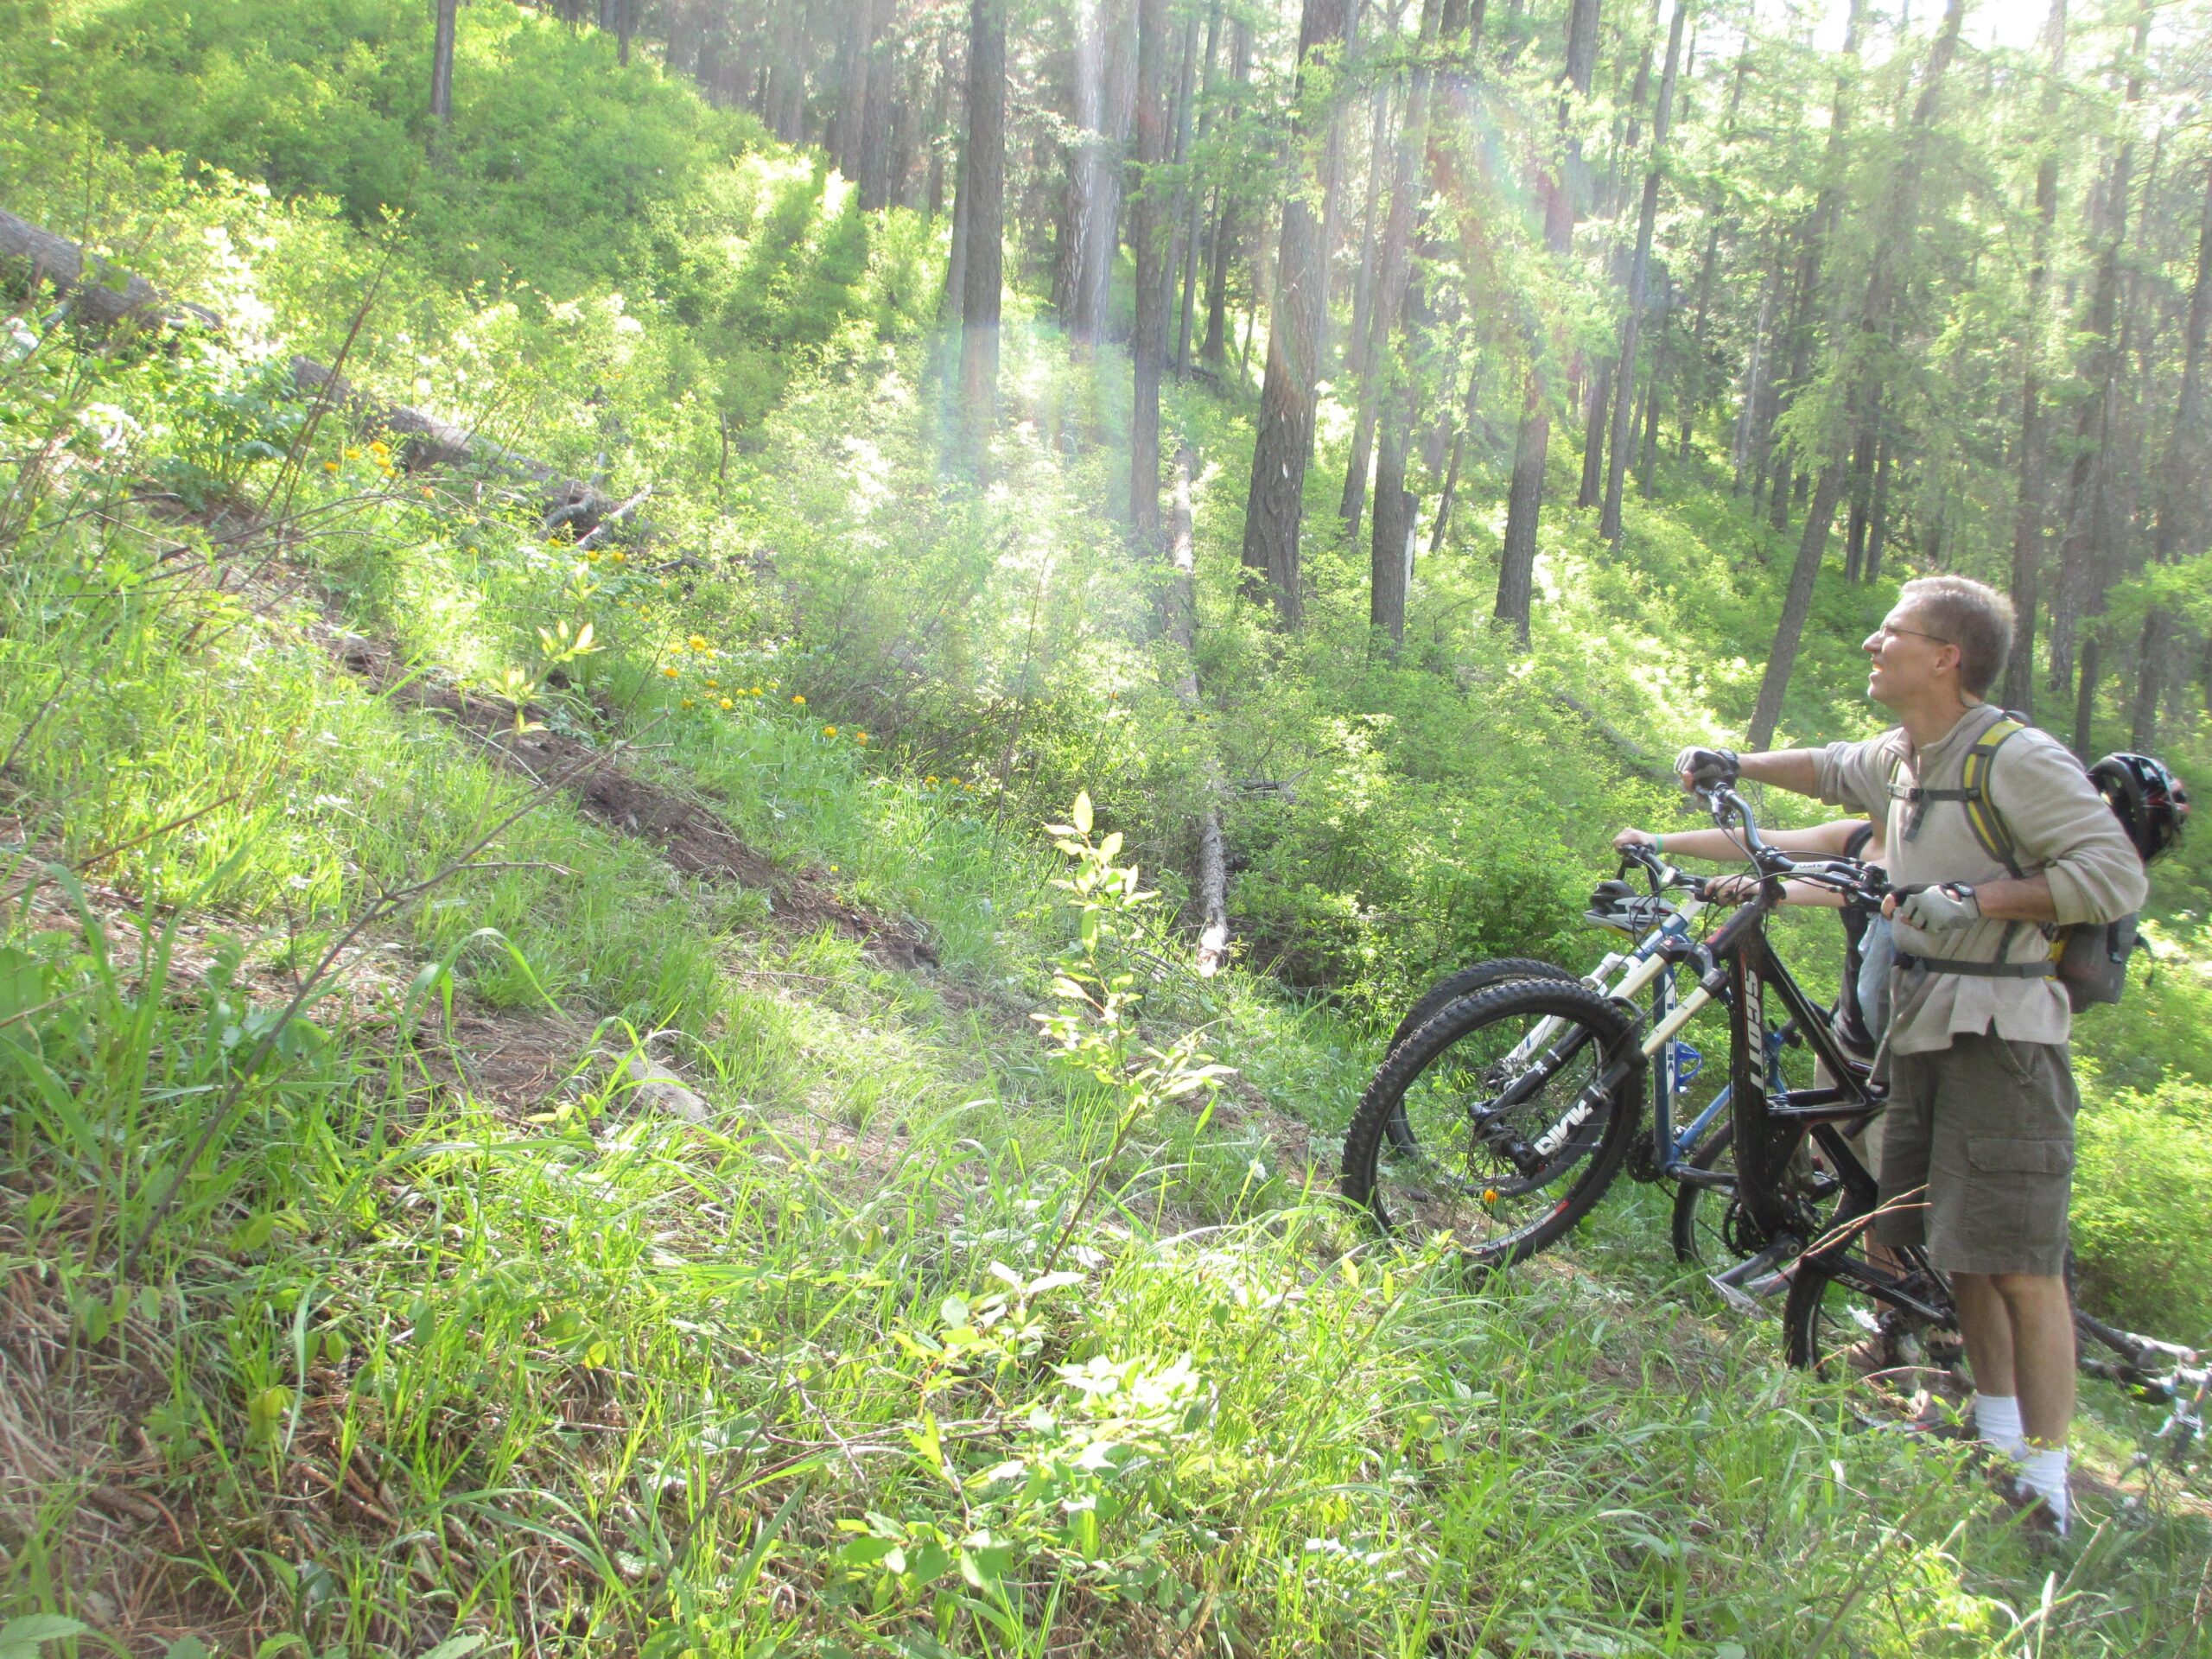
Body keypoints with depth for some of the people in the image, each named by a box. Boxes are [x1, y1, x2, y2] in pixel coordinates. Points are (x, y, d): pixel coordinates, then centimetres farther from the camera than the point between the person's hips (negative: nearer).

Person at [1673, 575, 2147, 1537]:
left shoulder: (2020, 759, -14)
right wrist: (1735, 766, 24)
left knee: (2020, 1263, -8)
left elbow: (2116, 876, -19)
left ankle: (2045, 1485, 0)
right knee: (1954, 1247, 15)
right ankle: (1994, 1434, 29)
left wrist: (1977, 899, -25)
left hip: (2000, 1034, -8)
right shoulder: (1903, 757, 12)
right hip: (1922, 1026, 8)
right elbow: (1833, 770, 34)